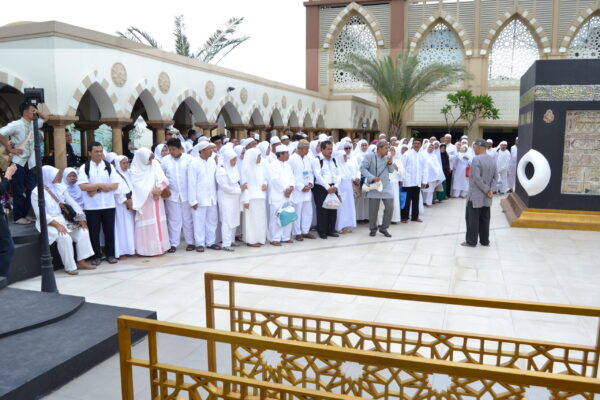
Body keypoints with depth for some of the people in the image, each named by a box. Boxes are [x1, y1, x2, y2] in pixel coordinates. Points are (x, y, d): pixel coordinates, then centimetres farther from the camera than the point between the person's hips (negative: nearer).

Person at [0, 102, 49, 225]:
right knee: (19, 191, -1)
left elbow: (45, 118, 25)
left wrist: (37, 111, 6)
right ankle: (18, 217, 8)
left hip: (30, 162, 7)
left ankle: (24, 214, 19)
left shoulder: (34, 124, 8)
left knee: (31, 189, 8)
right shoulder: (16, 124, -13)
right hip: (19, 162, -7)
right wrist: (10, 149, -15)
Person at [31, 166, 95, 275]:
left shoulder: (60, 188, 10)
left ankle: (81, 261, -6)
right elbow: (40, 214, -15)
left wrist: (81, 218, -5)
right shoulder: (36, 192, -8)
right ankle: (69, 267, -18)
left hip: (63, 220, 6)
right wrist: (57, 225, -25)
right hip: (48, 223, -6)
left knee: (83, 231, -12)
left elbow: (73, 203, 8)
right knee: (64, 237, -30)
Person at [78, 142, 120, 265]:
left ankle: (110, 254, 19)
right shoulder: (84, 167, 0)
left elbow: (115, 185, -3)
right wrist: (101, 185, -14)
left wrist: (95, 189, -12)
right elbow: (83, 186, -11)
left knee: (109, 230, 7)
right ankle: (96, 256, 16)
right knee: (94, 232, 6)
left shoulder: (109, 166, 5)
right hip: (92, 206, -1)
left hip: (108, 204, 1)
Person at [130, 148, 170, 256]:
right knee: (146, 225, -2)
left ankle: (159, 247, 15)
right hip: (144, 200, -3)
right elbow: (138, 186, -13)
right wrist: (151, 191, -21)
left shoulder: (155, 164, 2)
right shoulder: (135, 169, -6)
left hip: (157, 199, 4)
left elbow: (162, 180, -4)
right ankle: (147, 249, 4)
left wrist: (158, 191, -18)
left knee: (158, 222, 7)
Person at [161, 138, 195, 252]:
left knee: (188, 219, 8)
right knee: (173, 220, 6)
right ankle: (173, 244, 12)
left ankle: (190, 242, 16)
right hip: (172, 195, 1)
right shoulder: (165, 160, 1)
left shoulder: (189, 158, -5)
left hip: (186, 194, -1)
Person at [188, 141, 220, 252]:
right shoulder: (194, 164, -10)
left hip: (212, 198, 5)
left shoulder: (212, 161, 4)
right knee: (199, 221, 3)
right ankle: (199, 243, 14)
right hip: (200, 199, -5)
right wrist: (193, 201, -11)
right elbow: (191, 183, -9)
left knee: (212, 220, 11)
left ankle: (211, 242, 23)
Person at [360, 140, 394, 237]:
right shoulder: (370, 156, -6)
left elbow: (391, 171, 12)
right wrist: (372, 177, -20)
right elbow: (363, 168, -12)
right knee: (373, 209, 3)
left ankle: (384, 228, 16)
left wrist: (390, 163, -7)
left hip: (386, 186, 4)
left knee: (390, 207, 0)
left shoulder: (387, 157, 9)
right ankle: (373, 229, 21)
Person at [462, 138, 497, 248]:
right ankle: (485, 241, 20)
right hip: (486, 197, 7)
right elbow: (495, 177, 5)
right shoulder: (492, 159, 7)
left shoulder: (476, 159, -17)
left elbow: (477, 178, -21)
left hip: (475, 195, -7)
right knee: (485, 218, 13)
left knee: (472, 218, 1)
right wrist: (491, 190, -3)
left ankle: (471, 241, 5)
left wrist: (487, 190, -13)